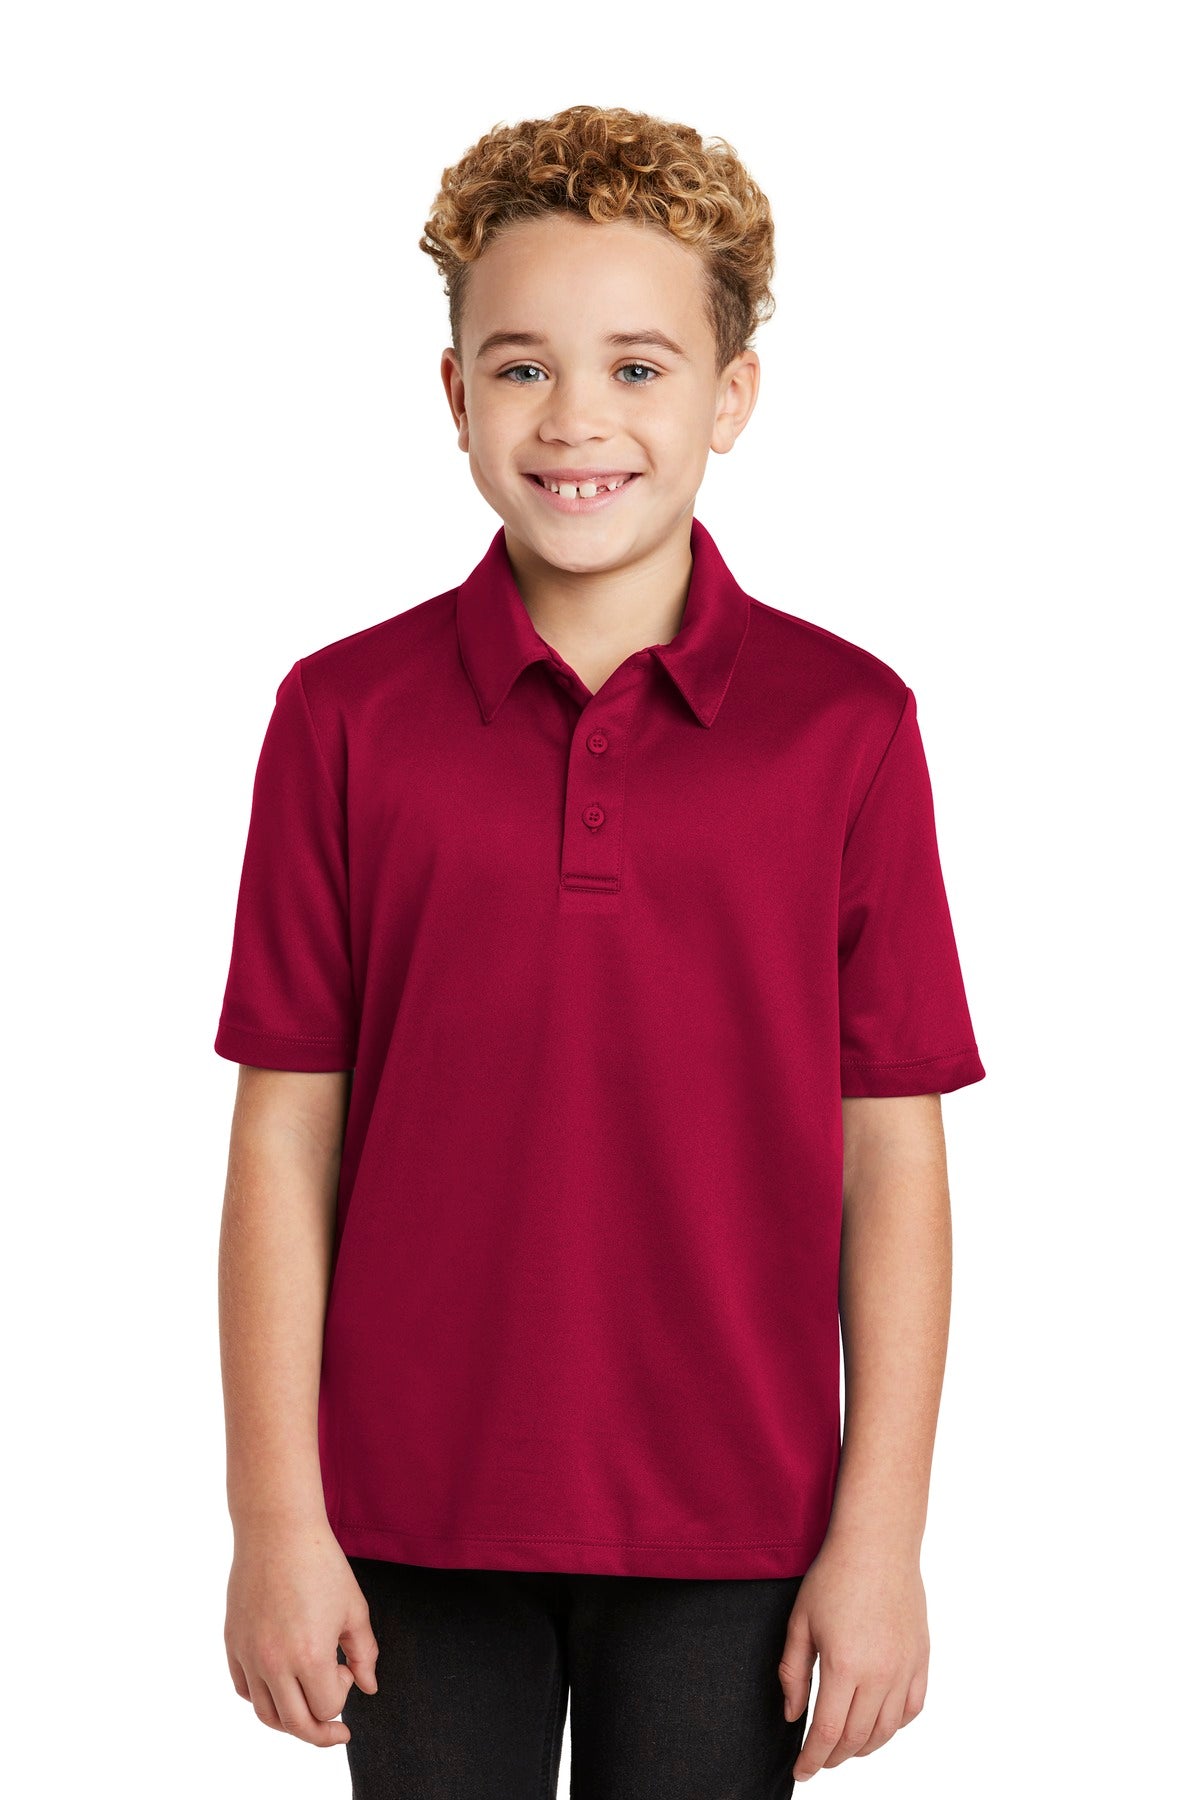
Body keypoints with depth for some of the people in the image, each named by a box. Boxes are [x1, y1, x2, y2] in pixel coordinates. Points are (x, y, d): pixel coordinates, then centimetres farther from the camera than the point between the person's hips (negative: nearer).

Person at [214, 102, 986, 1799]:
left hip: (729, 1522, 0)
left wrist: (882, 1534, -4)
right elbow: (286, 1136, -1)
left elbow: (892, 1158, -2)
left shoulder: (847, 724, -4)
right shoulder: (344, 717, -2)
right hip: (419, 1511, 1)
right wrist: (276, 1516, -3)